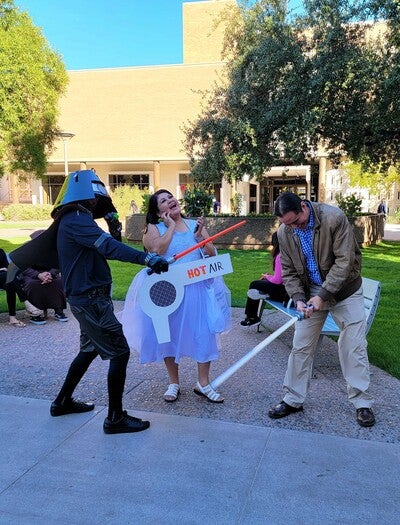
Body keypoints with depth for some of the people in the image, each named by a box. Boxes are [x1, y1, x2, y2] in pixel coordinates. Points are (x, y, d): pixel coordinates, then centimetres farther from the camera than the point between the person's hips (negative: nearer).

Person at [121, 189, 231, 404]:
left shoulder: (194, 224, 5)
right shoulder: (154, 228, -1)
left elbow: (212, 254, 3)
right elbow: (157, 251, -21)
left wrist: (200, 236, -13)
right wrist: (171, 226, -12)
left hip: (197, 288, 2)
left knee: (203, 332, 3)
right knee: (169, 334, 9)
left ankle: (203, 383, 19)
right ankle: (173, 383, 27)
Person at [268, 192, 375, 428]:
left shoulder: (334, 218, -23)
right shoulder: (284, 233, -9)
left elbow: (344, 261, -23)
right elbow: (289, 271, -1)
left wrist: (323, 296, -25)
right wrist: (298, 298, -16)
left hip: (344, 289, -3)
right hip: (311, 293, 4)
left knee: (353, 347, 1)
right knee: (301, 346, 5)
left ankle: (363, 403, 15)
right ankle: (293, 400, 18)